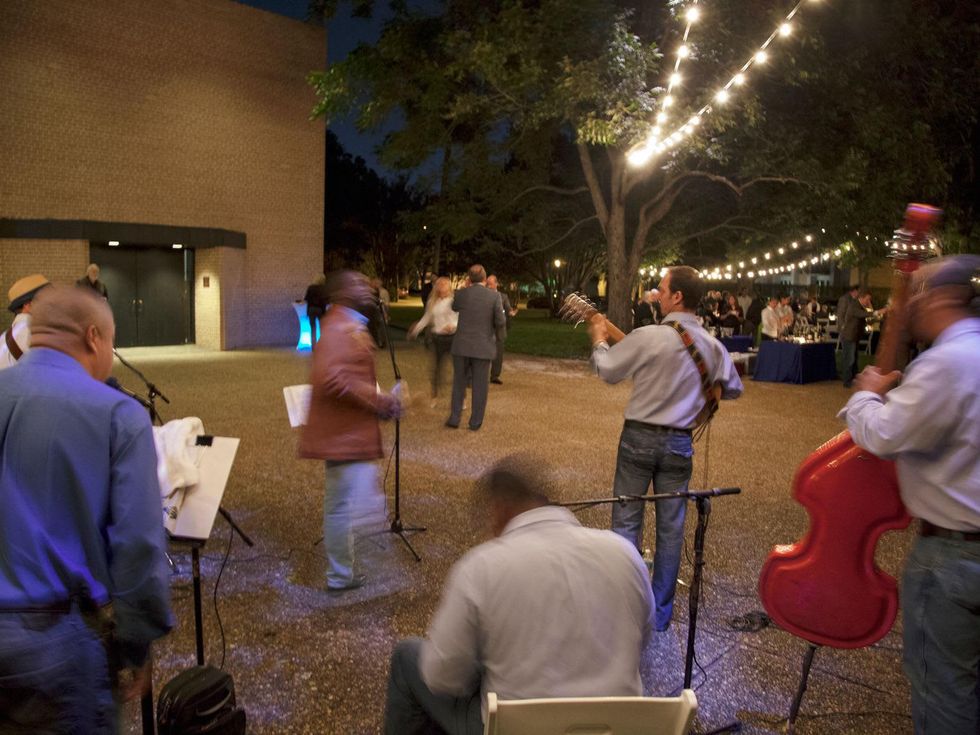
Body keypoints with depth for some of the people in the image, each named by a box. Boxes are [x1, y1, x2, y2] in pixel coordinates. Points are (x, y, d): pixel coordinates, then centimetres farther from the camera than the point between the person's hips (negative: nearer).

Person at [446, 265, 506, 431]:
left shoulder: (461, 293, -3)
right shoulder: (494, 296, -9)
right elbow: (500, 321, -8)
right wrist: (499, 335, 12)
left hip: (462, 346, 1)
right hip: (483, 347, -1)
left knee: (459, 382, 14)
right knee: (480, 385, 8)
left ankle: (454, 418, 15)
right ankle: (475, 421, 13)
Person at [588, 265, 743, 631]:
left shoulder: (647, 337, -16)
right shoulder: (712, 346, -2)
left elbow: (608, 371, -4)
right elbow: (733, 389, 11)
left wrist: (599, 340, 14)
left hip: (639, 436, -3)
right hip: (679, 443, 4)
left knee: (626, 521, 8)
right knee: (671, 527, 12)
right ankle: (660, 611, 24)